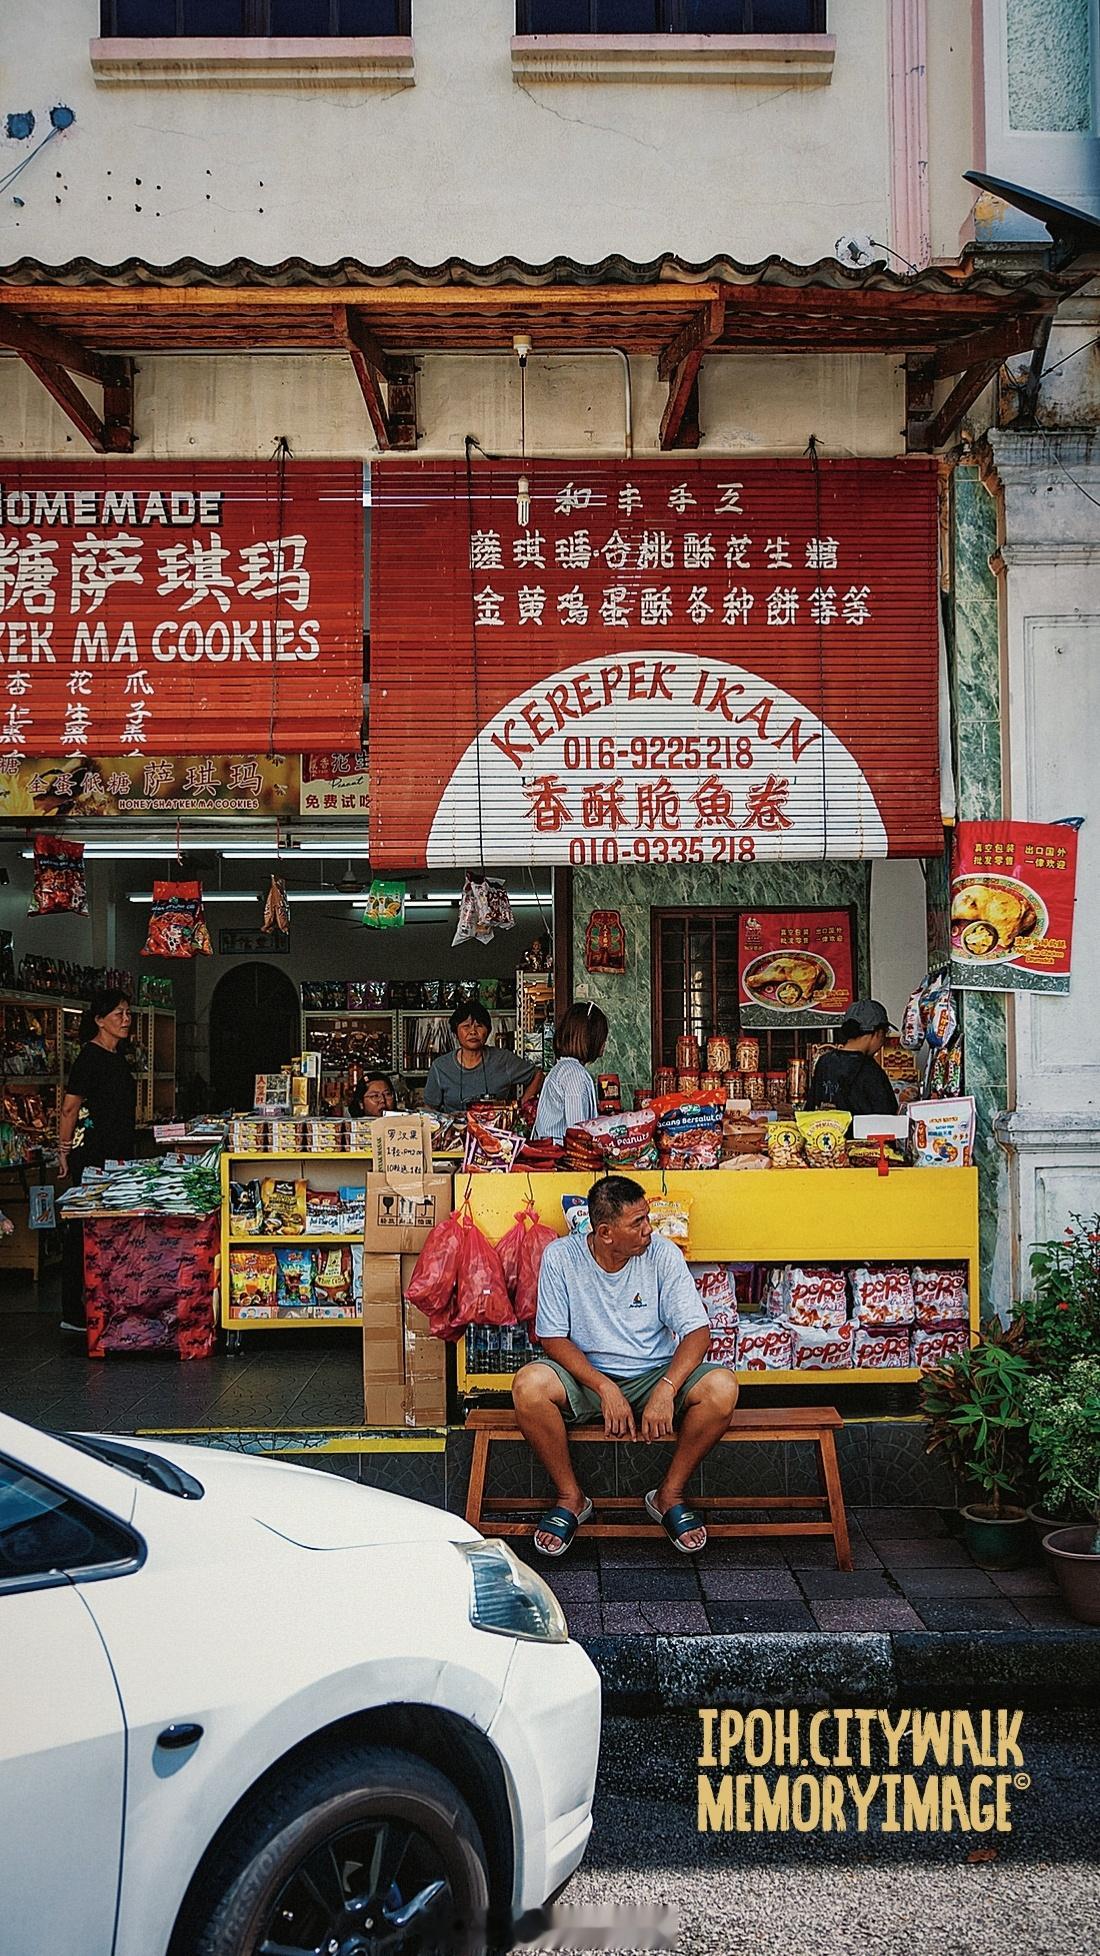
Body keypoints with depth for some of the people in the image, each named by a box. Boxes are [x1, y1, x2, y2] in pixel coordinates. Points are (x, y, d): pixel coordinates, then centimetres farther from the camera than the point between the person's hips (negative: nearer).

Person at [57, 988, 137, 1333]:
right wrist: (64, 1151, -8)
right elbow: (69, 1108, -13)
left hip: (116, 1155, 9)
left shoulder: (115, 1057, 17)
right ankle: (74, 1314, 0)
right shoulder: (91, 1057, -12)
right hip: (92, 1158, -9)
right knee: (82, 1234, -5)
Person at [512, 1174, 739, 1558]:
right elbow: (552, 1338, -10)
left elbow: (697, 1331, -11)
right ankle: (570, 1497, -9)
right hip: (584, 1375, -1)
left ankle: (670, 1494, -5)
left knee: (722, 1387, -27)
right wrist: (605, 1388, -24)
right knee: (529, 1384, -32)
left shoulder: (663, 1255, -9)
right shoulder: (561, 1257, -11)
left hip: (653, 1374, 1)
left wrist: (666, 1390, -28)